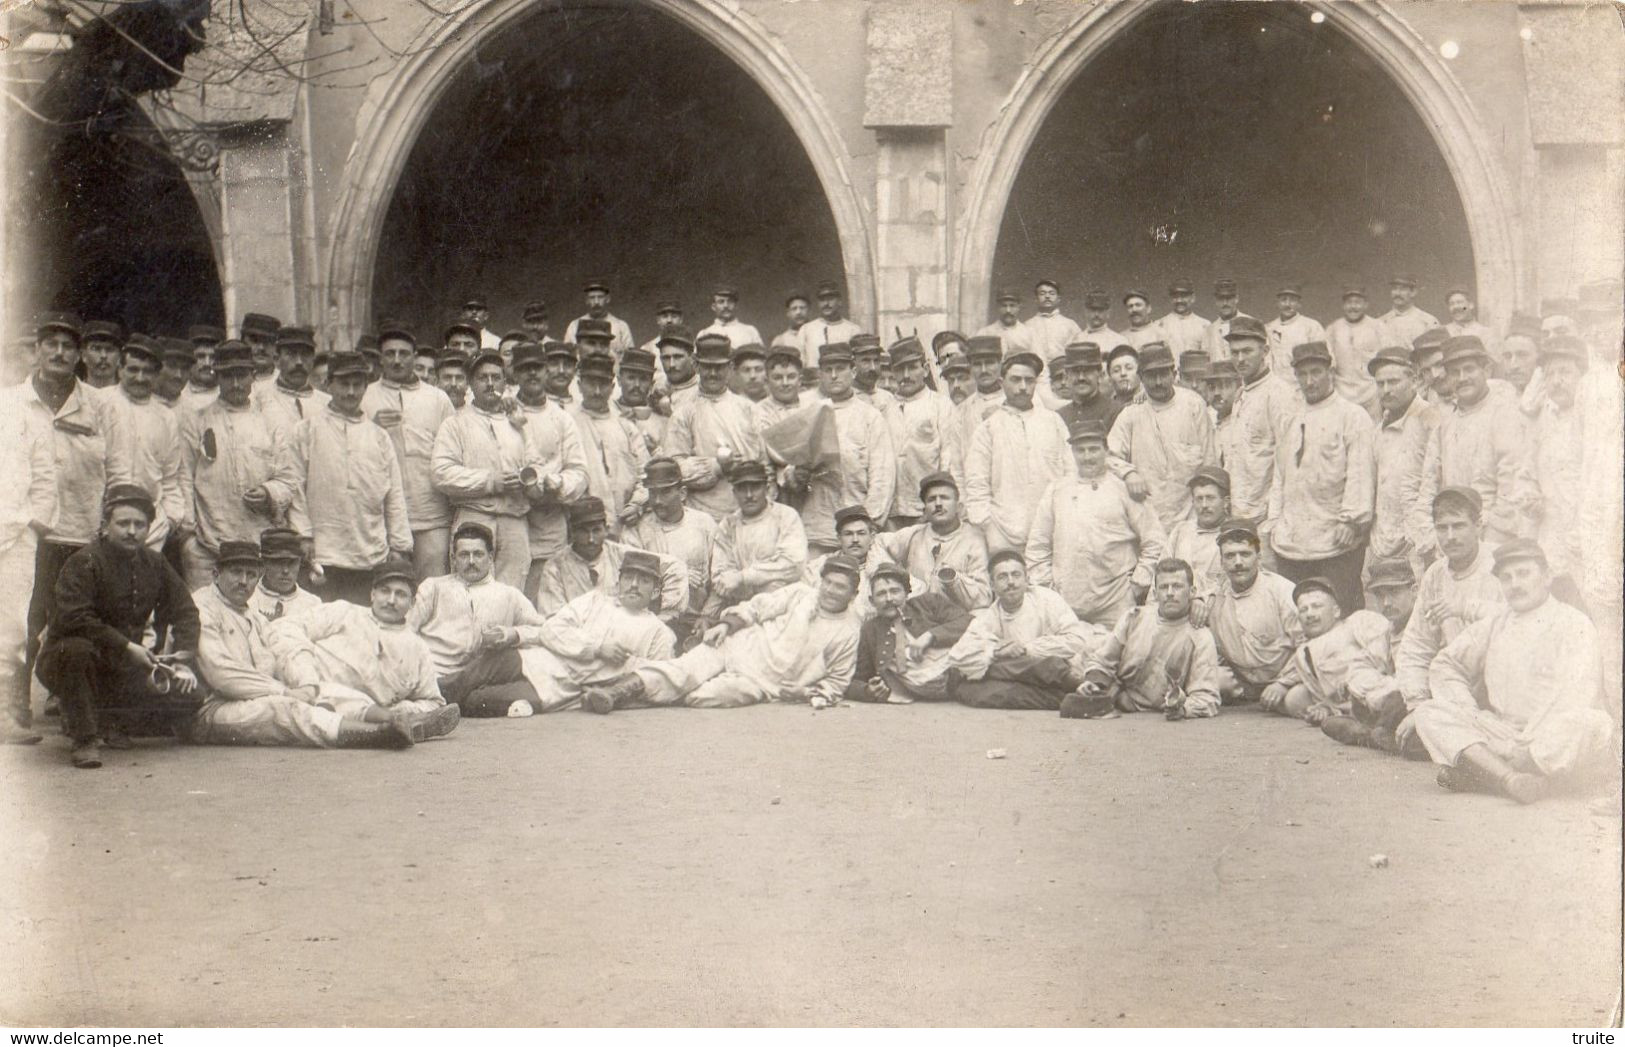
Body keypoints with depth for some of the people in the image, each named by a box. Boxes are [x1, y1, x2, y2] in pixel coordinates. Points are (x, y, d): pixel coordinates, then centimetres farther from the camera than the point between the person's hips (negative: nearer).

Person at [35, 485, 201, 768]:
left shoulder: (154, 565, 4)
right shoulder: (83, 563, -15)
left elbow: (184, 612, 5)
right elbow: (74, 618, -27)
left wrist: (183, 658, -11)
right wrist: (126, 646, -28)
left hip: (122, 669, 5)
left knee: (187, 695, -9)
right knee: (76, 649, -41)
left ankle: (110, 722, 13)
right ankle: (84, 738, -25)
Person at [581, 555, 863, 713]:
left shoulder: (848, 632, 4)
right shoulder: (800, 594, 8)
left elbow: (837, 679, 11)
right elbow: (757, 607, 10)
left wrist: (816, 694, -8)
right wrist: (727, 623, -5)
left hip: (762, 683, -2)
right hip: (739, 646, 2)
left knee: (701, 696, -26)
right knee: (684, 670, -24)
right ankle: (620, 689, -37)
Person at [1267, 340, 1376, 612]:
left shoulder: (1353, 416, 0)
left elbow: (1361, 473, -9)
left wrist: (1351, 519, -17)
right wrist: (1275, 521, 14)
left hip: (1337, 541, -6)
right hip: (1291, 542, 6)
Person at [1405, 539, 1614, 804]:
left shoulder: (1574, 625, -2)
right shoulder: (1495, 624, 15)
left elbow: (1576, 698, -15)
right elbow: (1446, 665, 17)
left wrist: (1529, 746, -23)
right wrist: (1470, 720, -1)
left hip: (1554, 744, -4)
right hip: (1501, 731, 4)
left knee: (1596, 724, -35)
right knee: (1428, 713, -14)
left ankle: (1478, 770, -34)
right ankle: (1511, 779, -37)